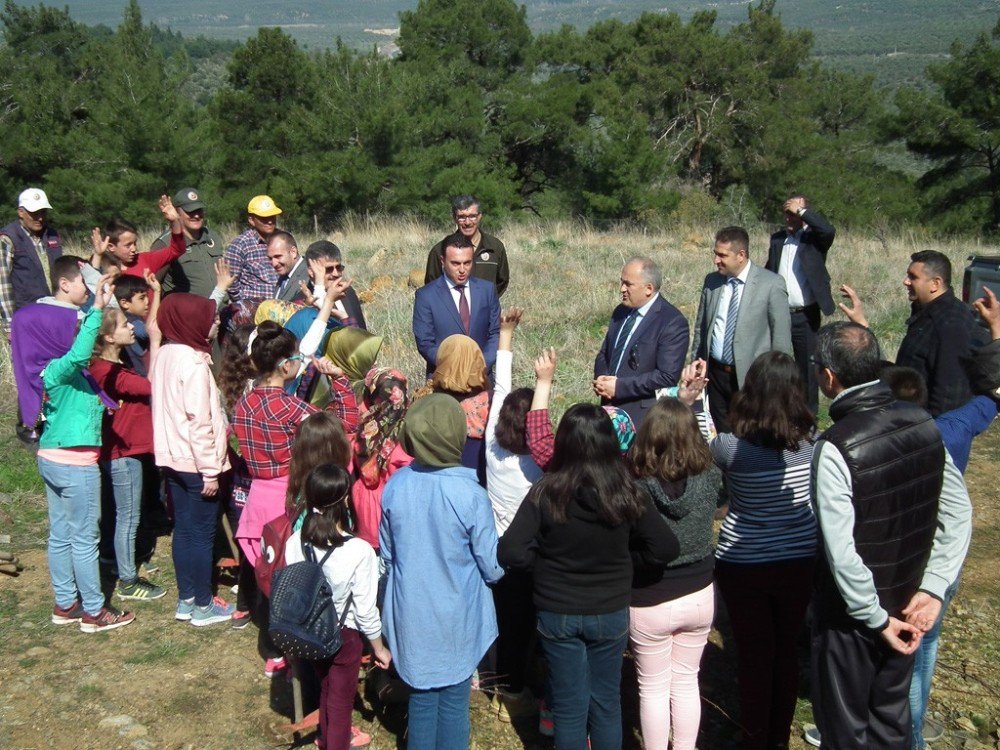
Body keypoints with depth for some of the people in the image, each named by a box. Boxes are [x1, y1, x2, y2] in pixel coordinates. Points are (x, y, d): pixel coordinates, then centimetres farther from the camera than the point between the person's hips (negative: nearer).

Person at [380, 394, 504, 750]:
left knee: (421, 698, 18)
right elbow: (493, 567, -13)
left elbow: (387, 552, 4)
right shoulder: (470, 494, -22)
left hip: (411, 616, 3)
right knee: (454, 702, 13)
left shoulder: (394, 486, -11)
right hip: (457, 620, -3)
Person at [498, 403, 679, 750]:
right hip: (610, 614, 1)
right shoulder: (628, 495, -15)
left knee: (569, 707, 14)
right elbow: (666, 549, -10)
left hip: (557, 615, -1)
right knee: (606, 703, 19)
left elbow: (510, 552, -21)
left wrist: (544, 560, -2)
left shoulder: (545, 493, -18)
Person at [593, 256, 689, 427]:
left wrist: (619, 386, -19)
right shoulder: (621, 312, 10)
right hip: (611, 410, 6)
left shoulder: (673, 322, -14)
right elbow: (604, 355, 19)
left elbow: (667, 376, -20)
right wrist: (602, 379, -4)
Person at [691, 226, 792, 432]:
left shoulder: (771, 285, -10)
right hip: (715, 373, 5)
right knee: (721, 433, 10)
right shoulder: (711, 281, 5)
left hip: (751, 377, -4)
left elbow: (781, 335, -7)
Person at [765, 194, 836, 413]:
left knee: (807, 369, 4)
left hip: (806, 317, -4)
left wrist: (801, 211, -20)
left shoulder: (814, 238, -3)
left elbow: (829, 230, -27)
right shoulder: (777, 239, 10)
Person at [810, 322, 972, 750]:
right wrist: (932, 590, -2)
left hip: (851, 616, -6)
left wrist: (877, 618, -15)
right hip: (908, 606, 6)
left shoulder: (835, 449, -27)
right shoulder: (923, 424, -7)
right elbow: (959, 513, -2)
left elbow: (841, 552, -27)